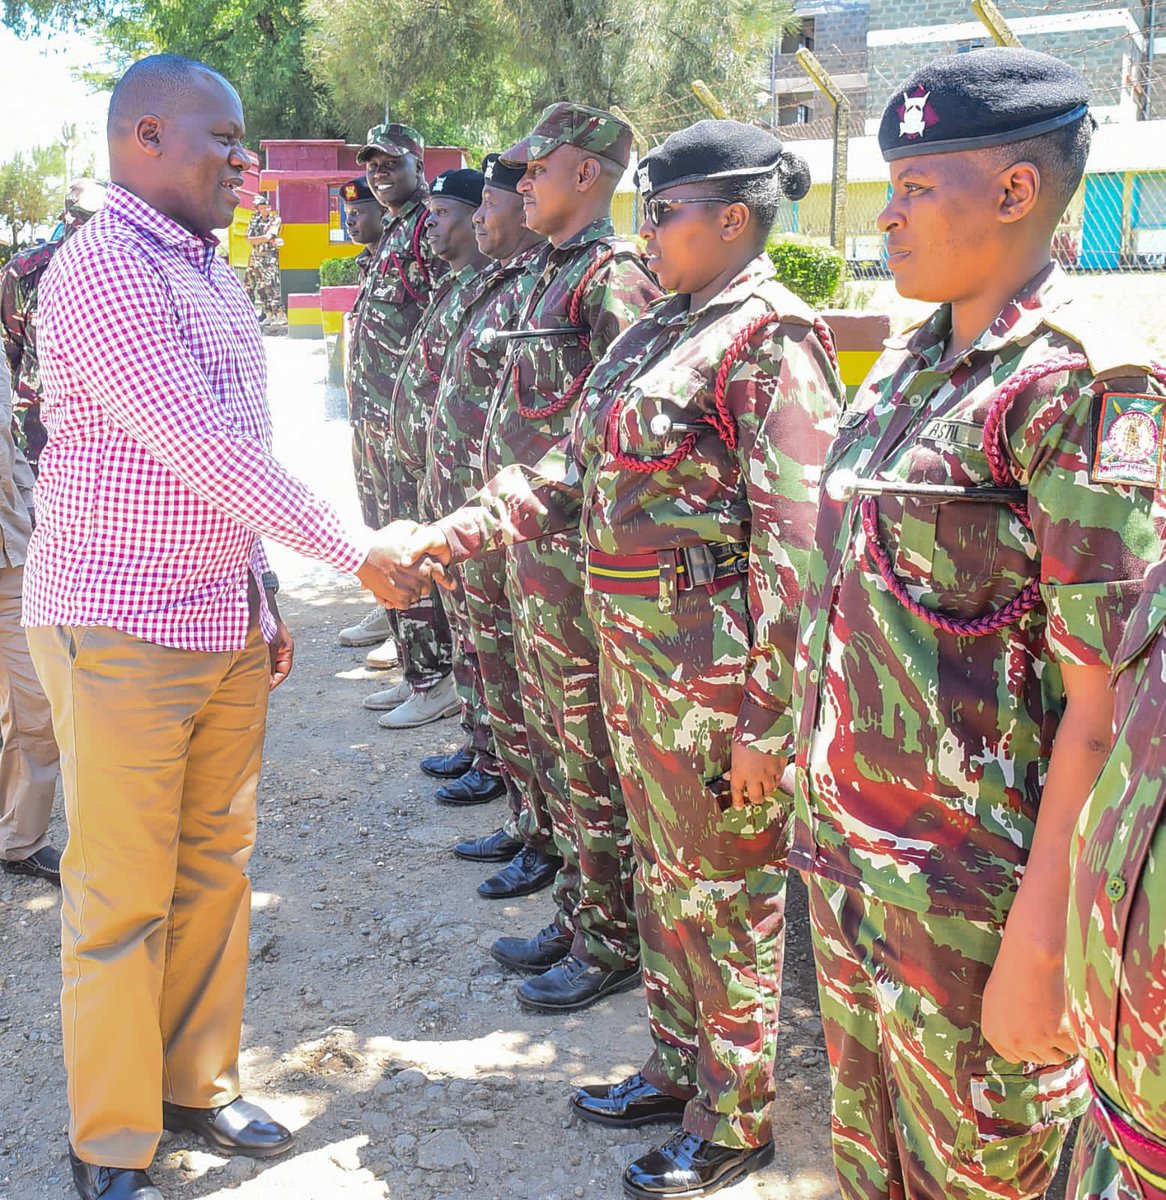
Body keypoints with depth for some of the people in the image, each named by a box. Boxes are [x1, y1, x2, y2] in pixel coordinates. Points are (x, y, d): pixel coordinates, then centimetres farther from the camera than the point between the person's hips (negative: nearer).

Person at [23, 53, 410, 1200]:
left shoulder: (213, 273, 13)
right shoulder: (101, 268, -15)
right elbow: (202, 451, -21)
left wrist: (263, 597, 16)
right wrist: (353, 552, -16)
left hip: (226, 626, 8)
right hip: (119, 629, -8)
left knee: (214, 870, 15)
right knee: (122, 897, 2)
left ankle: (198, 1085, 31)